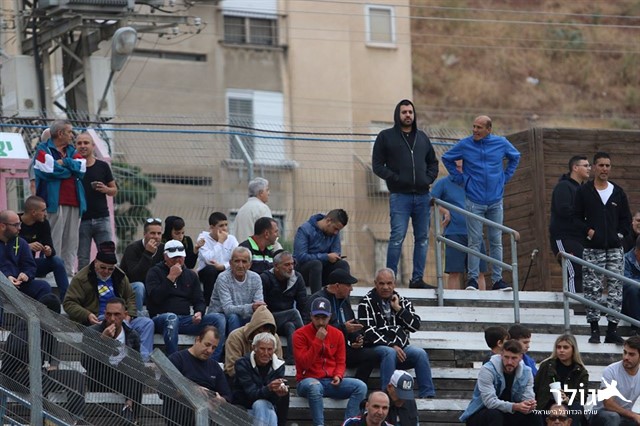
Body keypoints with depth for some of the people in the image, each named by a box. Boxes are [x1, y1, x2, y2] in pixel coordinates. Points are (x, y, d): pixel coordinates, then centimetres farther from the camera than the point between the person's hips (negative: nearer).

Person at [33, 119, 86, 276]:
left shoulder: (72, 151, 22)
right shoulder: (43, 149, 3)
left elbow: (81, 167, 4)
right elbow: (49, 170, -14)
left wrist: (64, 162, -8)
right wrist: (71, 169, -1)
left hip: (74, 202, 6)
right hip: (54, 202, -6)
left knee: (71, 241, 5)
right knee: (54, 241, -10)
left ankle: (69, 273, 8)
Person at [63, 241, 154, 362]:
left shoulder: (119, 275, 18)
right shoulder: (81, 278, 1)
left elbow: (131, 297, 25)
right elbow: (69, 303, -2)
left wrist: (129, 314, 3)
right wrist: (87, 315, -19)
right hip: (98, 320, -6)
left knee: (147, 323, -19)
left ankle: (143, 359, -29)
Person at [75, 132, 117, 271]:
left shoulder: (102, 166, 7)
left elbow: (114, 190, 13)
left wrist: (105, 189, -8)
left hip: (102, 218, 1)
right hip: (81, 220, -1)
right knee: (83, 260, 0)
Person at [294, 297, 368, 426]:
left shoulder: (337, 334, 8)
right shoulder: (300, 334, -4)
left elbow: (341, 362, 14)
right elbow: (304, 364, -13)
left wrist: (338, 376, -9)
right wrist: (318, 341, -18)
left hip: (331, 382, 4)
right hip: (308, 380, -4)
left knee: (361, 386, -20)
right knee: (315, 387, -41)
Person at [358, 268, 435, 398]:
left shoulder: (403, 302, 17)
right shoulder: (367, 303, 4)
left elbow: (415, 326, 5)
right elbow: (369, 332, -8)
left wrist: (398, 309, -4)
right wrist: (391, 346, -16)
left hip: (400, 347, 4)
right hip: (377, 347, -4)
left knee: (420, 353, -24)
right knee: (390, 353, -36)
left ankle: (428, 395, -27)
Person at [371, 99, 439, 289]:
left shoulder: (422, 137, 18)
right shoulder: (386, 137, 4)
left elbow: (433, 162, 26)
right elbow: (377, 165, 1)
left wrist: (429, 178, 7)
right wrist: (395, 178, -10)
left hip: (422, 195, 5)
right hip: (400, 196, -5)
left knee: (422, 238, 4)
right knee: (397, 237, -12)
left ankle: (417, 279, 9)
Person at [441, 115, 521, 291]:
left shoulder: (501, 143, 2)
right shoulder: (465, 144, -2)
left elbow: (515, 157, 22)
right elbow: (447, 159, 14)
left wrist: (506, 176, 12)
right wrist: (459, 178, 5)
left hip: (495, 201, 2)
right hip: (474, 201, -2)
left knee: (496, 241, 4)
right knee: (475, 242, -5)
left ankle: (497, 279, 9)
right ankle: (472, 278, 0)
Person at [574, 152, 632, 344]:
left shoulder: (618, 192, 10)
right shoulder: (584, 192, 2)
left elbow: (626, 218, 16)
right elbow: (576, 217, 2)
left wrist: (621, 233, 3)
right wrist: (587, 231, -9)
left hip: (615, 249, 2)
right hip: (593, 249, -2)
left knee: (615, 289, -1)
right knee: (592, 289, -3)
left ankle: (612, 330, 3)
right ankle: (594, 330, 4)